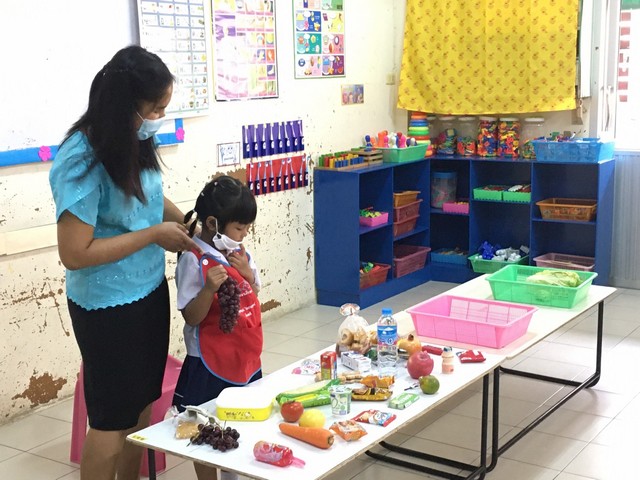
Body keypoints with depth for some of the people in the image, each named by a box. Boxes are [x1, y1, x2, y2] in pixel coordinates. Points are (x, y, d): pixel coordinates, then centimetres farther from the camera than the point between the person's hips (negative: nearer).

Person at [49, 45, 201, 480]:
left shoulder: (134, 141, -4)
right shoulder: (82, 161, -25)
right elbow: (75, 254, -26)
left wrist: (183, 221, 1)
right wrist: (154, 234, -21)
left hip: (150, 292, 8)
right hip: (108, 307, -8)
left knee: (142, 403, 21)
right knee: (112, 418, 8)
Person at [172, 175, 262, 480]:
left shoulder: (240, 254, 3)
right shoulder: (193, 261, -17)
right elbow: (192, 317, -17)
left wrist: (247, 274, -8)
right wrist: (209, 289, -34)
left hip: (246, 359, 7)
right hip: (210, 365, -7)